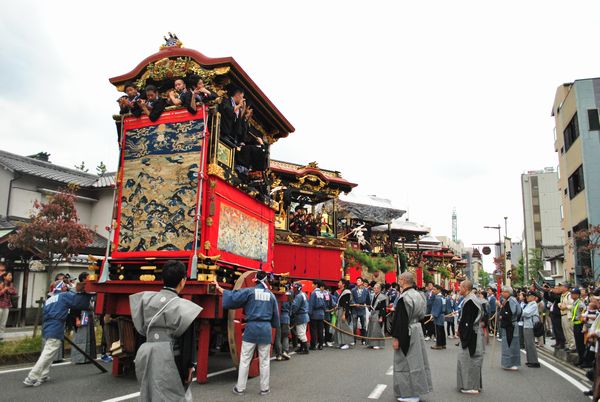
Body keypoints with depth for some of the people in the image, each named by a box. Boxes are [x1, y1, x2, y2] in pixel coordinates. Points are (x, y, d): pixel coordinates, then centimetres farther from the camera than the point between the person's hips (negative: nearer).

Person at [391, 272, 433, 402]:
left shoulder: (404, 297, -21)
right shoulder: (418, 295, 6)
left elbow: (400, 320, -22)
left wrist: (395, 337, -18)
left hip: (406, 333, -9)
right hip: (417, 330, 9)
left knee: (405, 362, 1)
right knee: (416, 360, 15)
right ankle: (417, 389, 24)